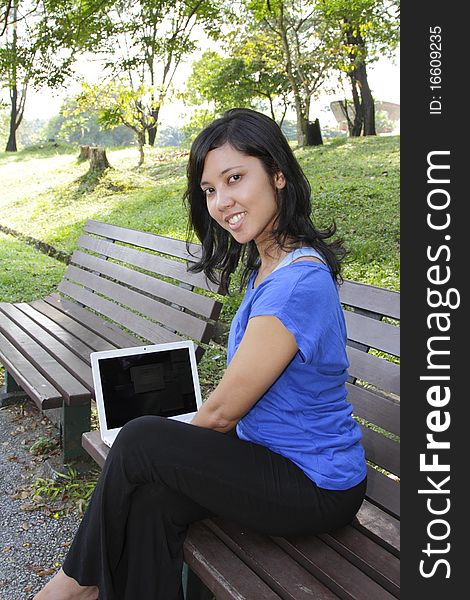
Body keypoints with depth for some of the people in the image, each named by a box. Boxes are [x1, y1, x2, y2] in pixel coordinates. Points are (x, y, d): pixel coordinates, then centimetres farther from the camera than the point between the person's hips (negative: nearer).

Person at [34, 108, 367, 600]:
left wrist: (176, 444, 0)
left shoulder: (298, 281, -27)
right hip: (271, 451, 8)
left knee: (141, 441, -14)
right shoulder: (267, 263, 5)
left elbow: (223, 410, -19)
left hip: (315, 486, -8)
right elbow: (239, 396, 10)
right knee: (150, 499, -11)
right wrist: (180, 449, 2)